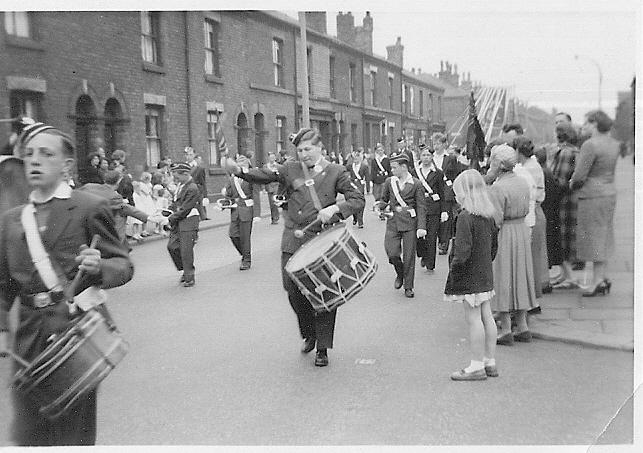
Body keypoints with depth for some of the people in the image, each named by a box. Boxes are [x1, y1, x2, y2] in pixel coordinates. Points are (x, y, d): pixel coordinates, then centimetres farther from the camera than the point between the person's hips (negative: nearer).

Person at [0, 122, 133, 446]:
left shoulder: (90, 208, -3)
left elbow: (124, 265, -2)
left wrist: (99, 268, -23)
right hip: (29, 337, 5)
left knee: (73, 430, 3)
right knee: (28, 432, 11)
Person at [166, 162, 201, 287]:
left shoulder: (192, 189, -17)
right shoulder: (180, 185, 10)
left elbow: (185, 210, -18)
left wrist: (172, 218, -10)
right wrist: (172, 209, 3)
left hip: (188, 222, -8)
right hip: (177, 222, 8)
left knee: (186, 250, -4)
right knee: (172, 246, 4)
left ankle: (189, 278, 8)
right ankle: (185, 270, 21)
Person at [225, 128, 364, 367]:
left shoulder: (336, 172, 2)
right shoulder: (290, 169, 7)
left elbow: (357, 199, -1)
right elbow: (265, 176, -4)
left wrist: (334, 209, -18)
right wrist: (239, 171, -21)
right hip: (294, 241, 2)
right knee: (293, 289, -1)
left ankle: (322, 349, 17)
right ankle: (309, 334, 27)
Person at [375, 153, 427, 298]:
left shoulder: (416, 184, -3)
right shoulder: (389, 182, 6)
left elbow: (421, 207, -3)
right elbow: (384, 199, 18)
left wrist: (421, 227, -13)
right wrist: (380, 206, -7)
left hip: (410, 222, -2)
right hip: (393, 221, 2)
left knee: (409, 256, 1)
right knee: (391, 252, -9)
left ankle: (408, 287, 15)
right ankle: (400, 274, 23)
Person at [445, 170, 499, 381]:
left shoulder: (465, 217, -20)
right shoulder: (488, 215, 7)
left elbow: (463, 251, -25)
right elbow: (494, 245, 14)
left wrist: (454, 264, -10)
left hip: (469, 276, -9)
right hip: (486, 273, 9)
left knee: (473, 319, -2)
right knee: (486, 316, 14)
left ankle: (477, 367, 6)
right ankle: (490, 362, 24)